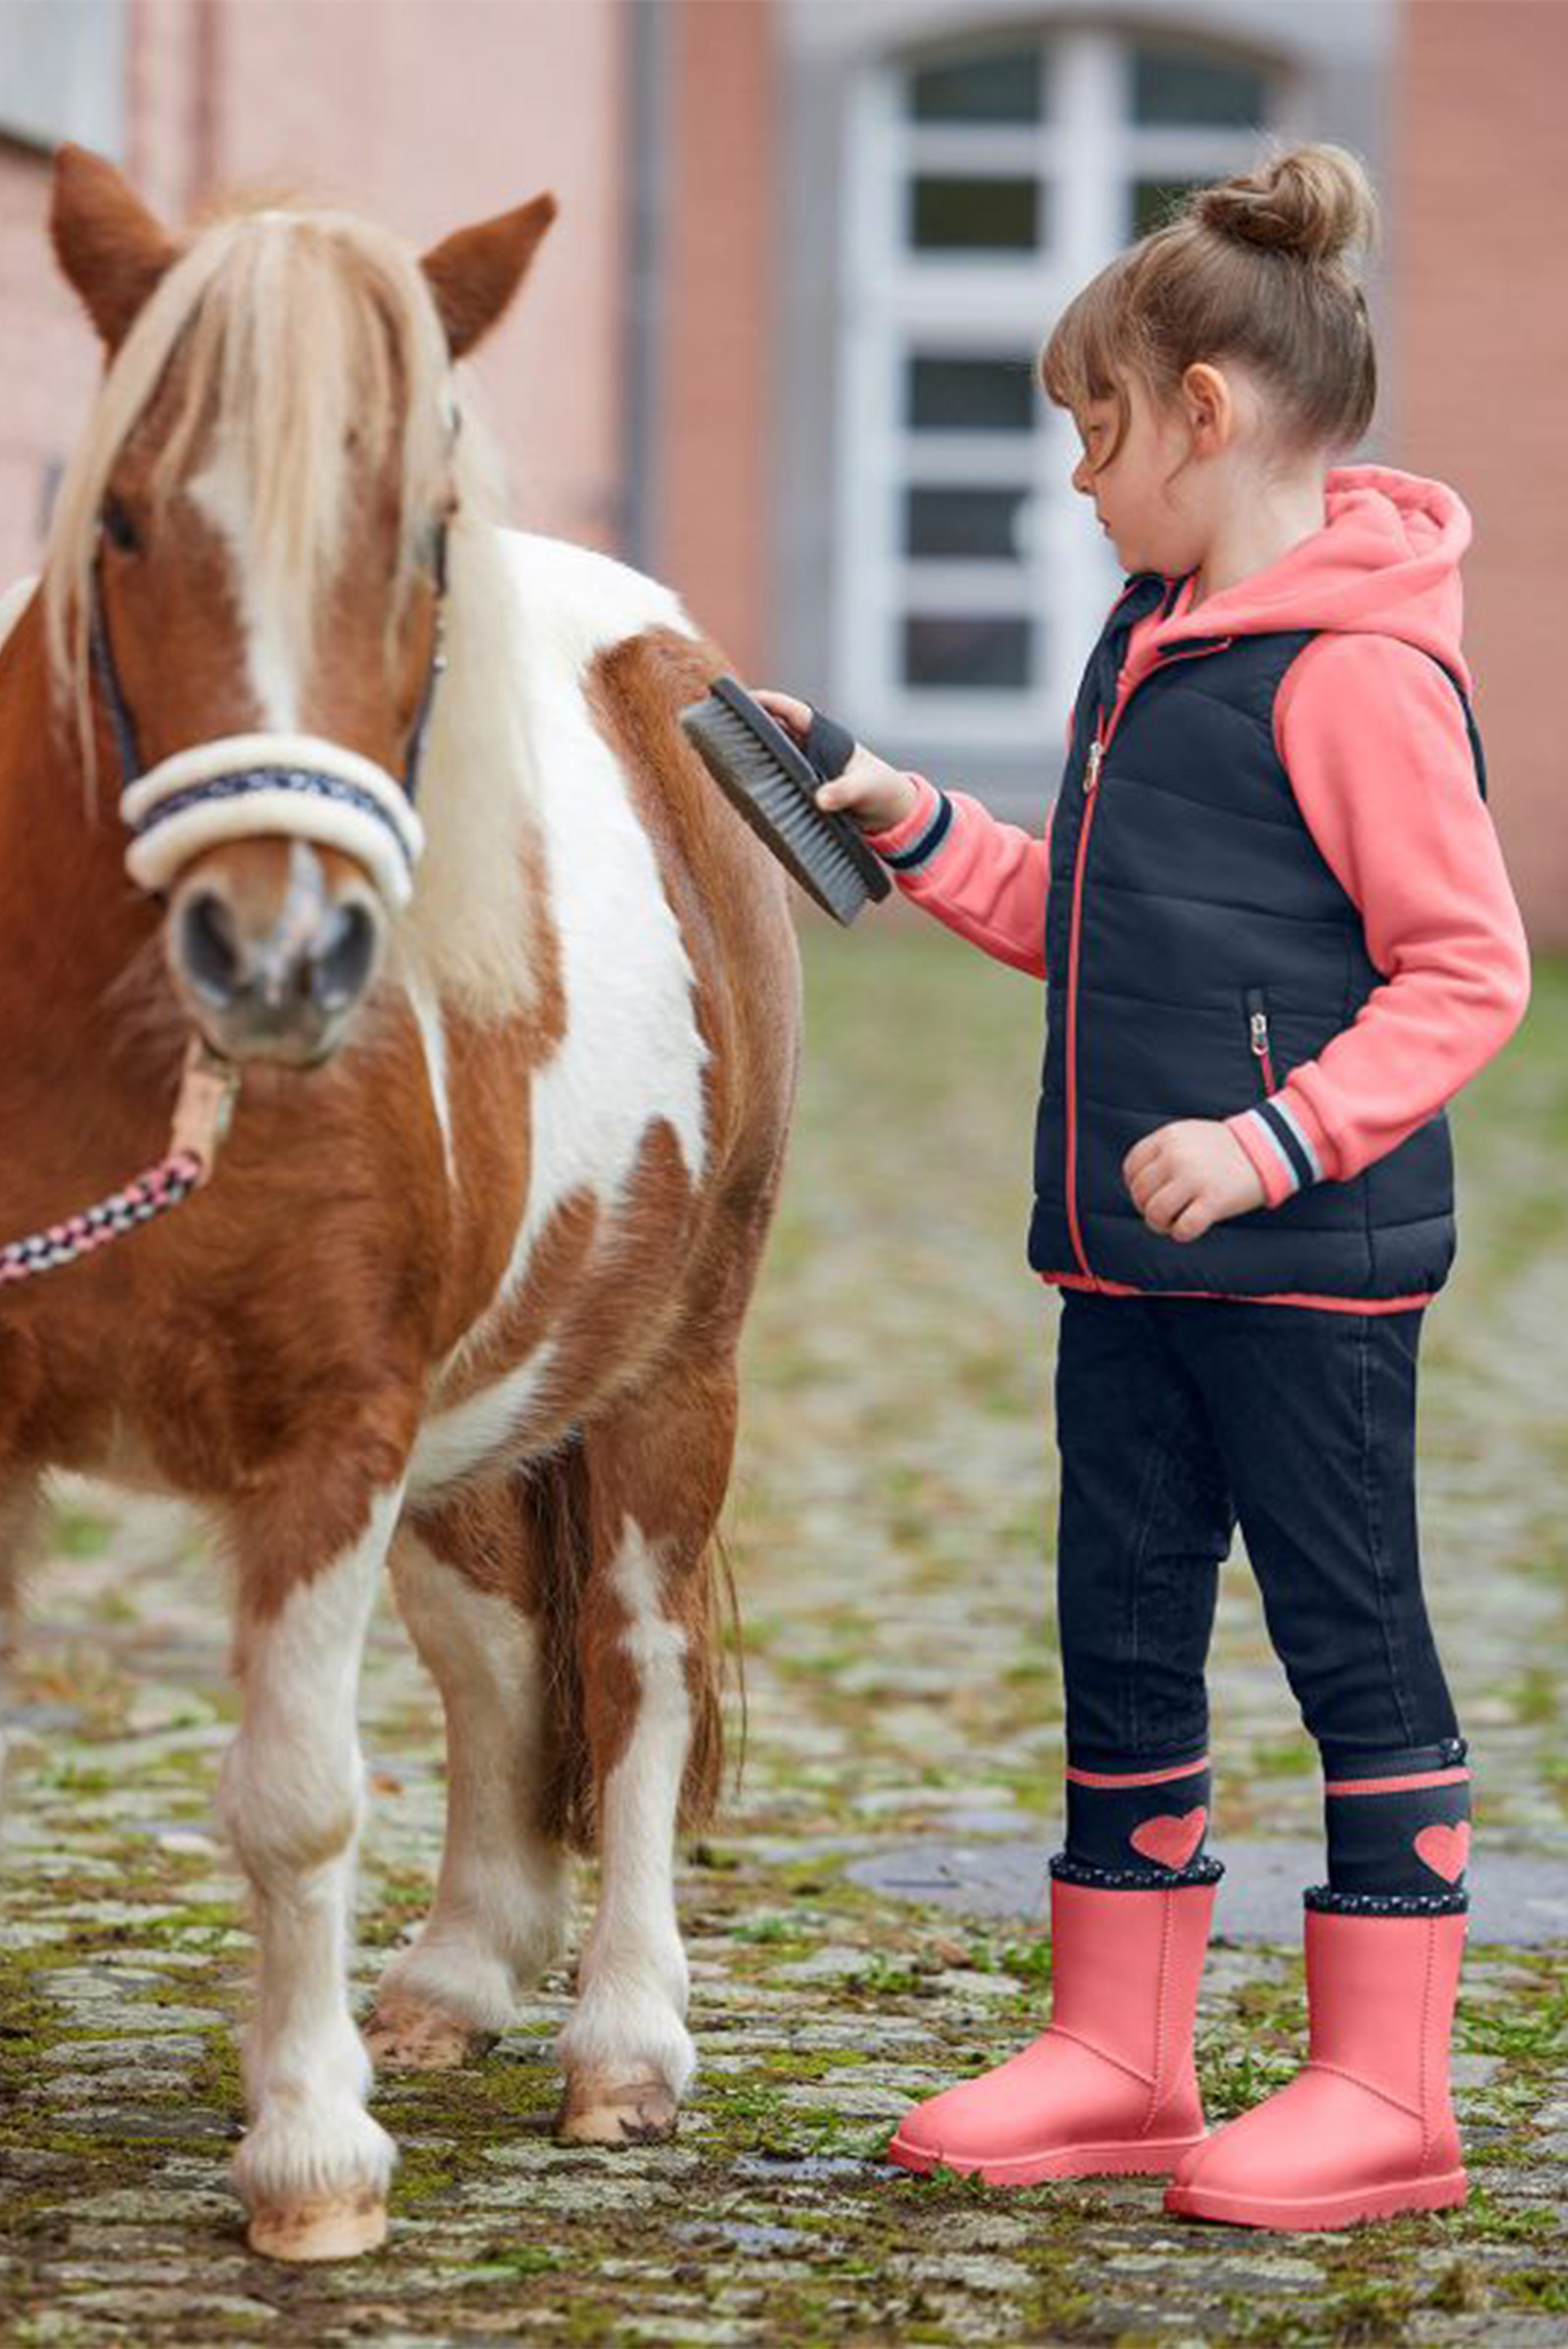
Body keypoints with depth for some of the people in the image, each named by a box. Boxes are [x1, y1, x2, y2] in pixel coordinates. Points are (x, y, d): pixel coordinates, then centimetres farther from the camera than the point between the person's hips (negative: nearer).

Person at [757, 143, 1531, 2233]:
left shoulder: (1358, 669, -15)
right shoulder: (1152, 641, 13)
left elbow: (1467, 969, -16)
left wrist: (1276, 1140, -24)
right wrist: (905, 822, 14)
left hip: (1309, 1261, -9)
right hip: (1129, 1260, 9)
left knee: (1350, 1633, -1)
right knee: (1122, 1640, 12)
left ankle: (1386, 2086, 5)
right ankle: (1118, 2058, 21)